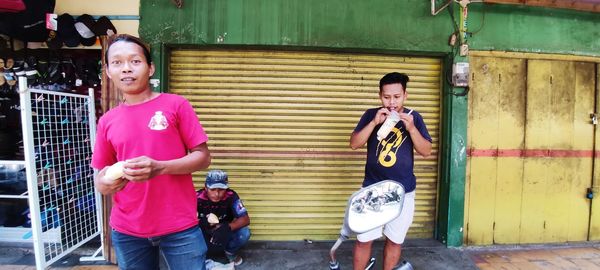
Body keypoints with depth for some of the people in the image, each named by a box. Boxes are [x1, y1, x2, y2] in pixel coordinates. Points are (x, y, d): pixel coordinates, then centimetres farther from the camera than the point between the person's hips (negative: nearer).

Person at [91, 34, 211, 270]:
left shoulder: (175, 105, -4)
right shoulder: (107, 121, 6)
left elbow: (203, 157, -5)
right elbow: (101, 177, 13)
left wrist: (160, 168, -19)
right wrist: (106, 183, -10)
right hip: (126, 231, 3)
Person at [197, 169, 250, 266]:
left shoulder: (231, 196, -20)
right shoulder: (197, 198, -21)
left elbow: (245, 219, -24)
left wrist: (227, 228, -42)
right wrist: (201, 223, -45)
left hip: (224, 234, 1)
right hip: (204, 234, 0)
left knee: (244, 233, -28)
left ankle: (230, 251, 7)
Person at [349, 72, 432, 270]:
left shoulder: (414, 117, 0)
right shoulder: (371, 115, -1)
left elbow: (426, 151, -5)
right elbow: (354, 144, -9)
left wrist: (411, 128, -20)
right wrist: (375, 122, -20)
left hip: (403, 191, 1)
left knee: (395, 239, 12)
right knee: (364, 239, 4)